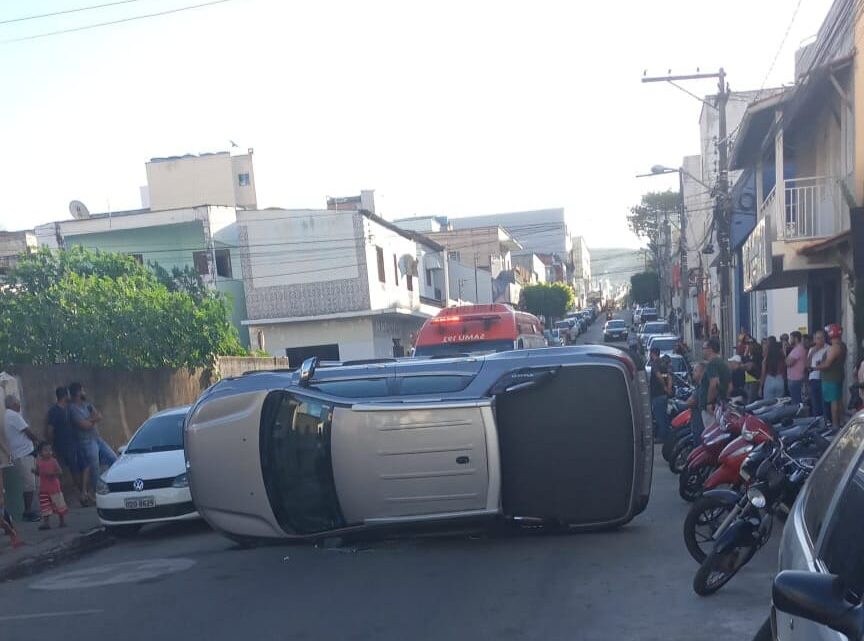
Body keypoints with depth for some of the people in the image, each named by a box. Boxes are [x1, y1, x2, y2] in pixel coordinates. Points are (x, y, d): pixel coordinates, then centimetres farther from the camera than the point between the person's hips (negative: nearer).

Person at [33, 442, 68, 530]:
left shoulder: (53, 461, -8)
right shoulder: (39, 462, 1)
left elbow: (60, 472, -10)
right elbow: (38, 473, 13)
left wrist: (51, 473, -25)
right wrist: (34, 471, -8)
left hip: (54, 487, -3)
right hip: (43, 488, 3)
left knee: (59, 504, 5)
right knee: (45, 506, 3)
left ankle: (62, 521, 15)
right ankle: (46, 523, 9)